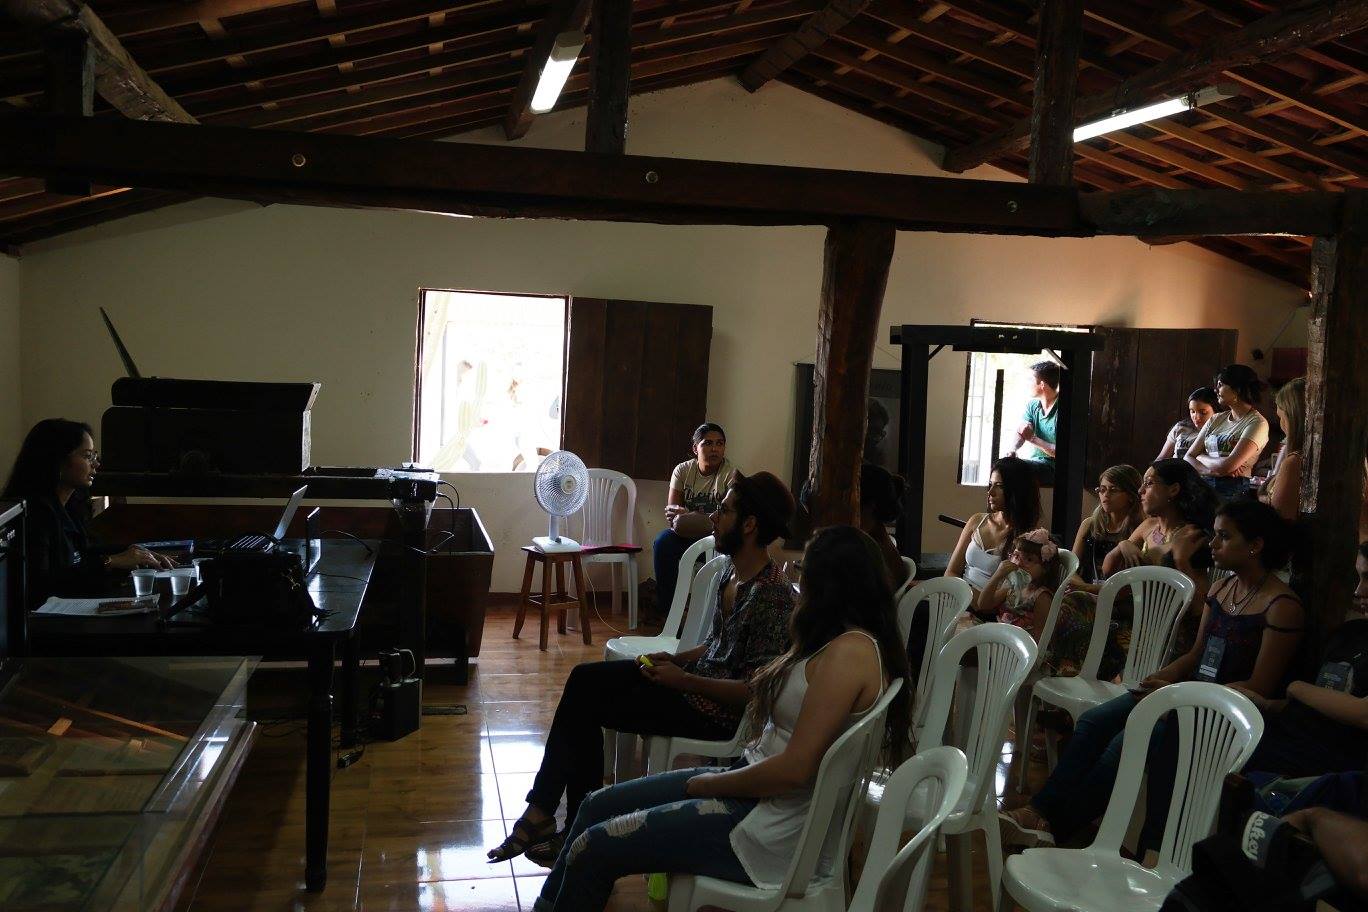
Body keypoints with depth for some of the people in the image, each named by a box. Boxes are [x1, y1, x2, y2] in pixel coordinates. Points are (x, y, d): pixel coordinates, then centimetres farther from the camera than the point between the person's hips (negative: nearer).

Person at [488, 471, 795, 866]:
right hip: (701, 678, 10)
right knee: (584, 678, 1)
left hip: (719, 711, -10)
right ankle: (542, 811, 3)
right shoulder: (732, 567, 5)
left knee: (585, 707, -8)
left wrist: (684, 680, -19)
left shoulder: (772, 596, -25)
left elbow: (756, 691, -25)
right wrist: (677, 660, 2)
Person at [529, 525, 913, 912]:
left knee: (593, 849, -8)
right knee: (598, 806, 12)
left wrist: (710, 783, -11)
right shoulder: (856, 641, 10)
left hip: (777, 830, -10)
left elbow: (795, 769, -23)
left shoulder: (850, 651, -22)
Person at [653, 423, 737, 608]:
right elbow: (671, 508, -2)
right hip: (686, 534, 3)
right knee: (663, 542, -26)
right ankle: (665, 605, -15)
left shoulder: (731, 474, -8)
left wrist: (688, 516, -28)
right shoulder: (682, 470, 3)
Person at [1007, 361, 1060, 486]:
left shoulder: (1059, 411, -14)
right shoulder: (1032, 405, 10)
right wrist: (1013, 449, -26)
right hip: (1033, 461, 7)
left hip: (1052, 467, -7)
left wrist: (1032, 439, -20)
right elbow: (1020, 431, -4)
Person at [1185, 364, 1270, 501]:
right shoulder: (1217, 419, 17)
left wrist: (1201, 457, 5)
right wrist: (1212, 470, -8)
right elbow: (1187, 458, 11)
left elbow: (1227, 465, -14)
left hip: (1233, 491, -5)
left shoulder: (1257, 423, -3)